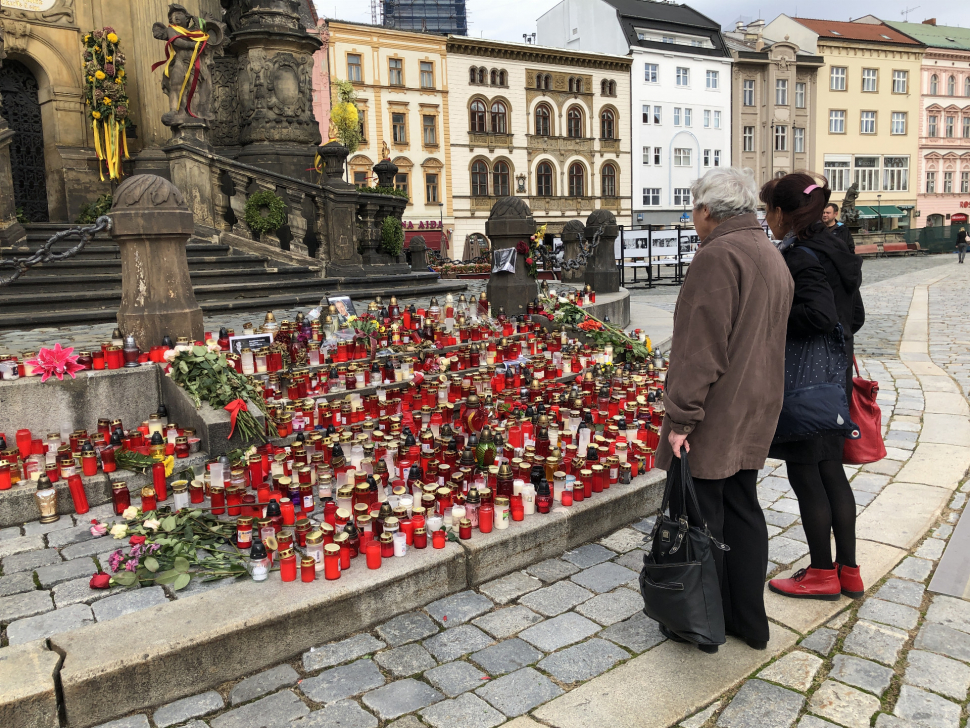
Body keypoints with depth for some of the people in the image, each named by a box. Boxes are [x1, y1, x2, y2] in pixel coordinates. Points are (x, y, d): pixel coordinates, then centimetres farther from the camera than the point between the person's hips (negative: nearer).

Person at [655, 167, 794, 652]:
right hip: (754, 413, 10)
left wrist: (681, 416, -21)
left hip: (714, 418, -10)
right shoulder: (771, 256, 14)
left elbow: (700, 348, -23)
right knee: (742, 511, 17)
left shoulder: (718, 254, -17)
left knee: (701, 521, 3)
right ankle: (748, 621, 29)